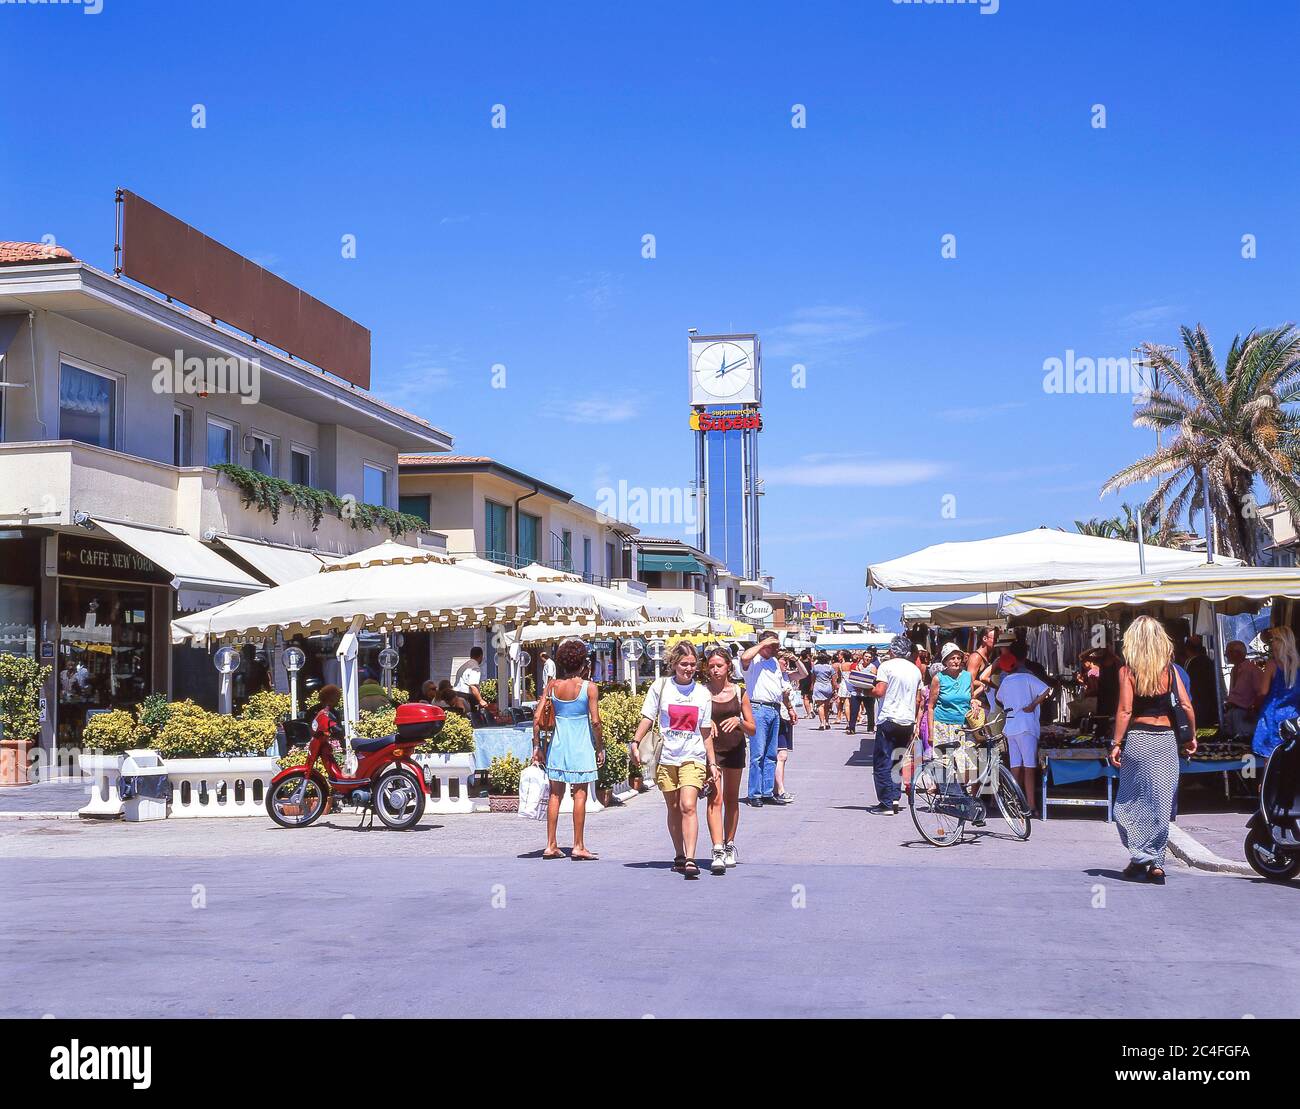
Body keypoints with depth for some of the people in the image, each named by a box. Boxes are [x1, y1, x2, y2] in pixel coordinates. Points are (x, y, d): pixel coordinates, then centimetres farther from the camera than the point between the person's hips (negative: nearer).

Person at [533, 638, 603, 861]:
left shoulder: (552, 686, 1)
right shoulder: (589, 687, -9)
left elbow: (537, 717, -1)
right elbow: (595, 721, -12)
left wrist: (537, 747, 7)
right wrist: (600, 748, -2)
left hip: (558, 743, 4)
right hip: (581, 744, -3)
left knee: (555, 794, 10)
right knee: (580, 795, 3)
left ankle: (551, 846, 14)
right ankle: (578, 847, 5)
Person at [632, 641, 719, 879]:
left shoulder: (703, 693, 6)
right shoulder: (660, 687, 1)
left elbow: (706, 733, 10)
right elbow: (647, 718, 4)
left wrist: (712, 763, 9)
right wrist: (636, 743, -10)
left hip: (693, 758, 0)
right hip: (666, 757, 1)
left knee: (688, 806, -16)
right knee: (673, 809, 9)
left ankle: (690, 859, -20)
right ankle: (679, 856, 23)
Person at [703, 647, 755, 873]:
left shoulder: (739, 692, 1)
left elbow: (752, 729, 2)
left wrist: (739, 721, -19)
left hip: (735, 749, 2)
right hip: (710, 750, -2)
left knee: (731, 799, 13)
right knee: (714, 798, -13)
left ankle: (729, 846, 28)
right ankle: (718, 851, -20)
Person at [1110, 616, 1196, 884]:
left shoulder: (1127, 670, -5)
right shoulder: (1169, 668, 2)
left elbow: (1125, 710, -11)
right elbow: (1187, 705, -1)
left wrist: (1116, 744, -7)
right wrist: (1192, 736, 10)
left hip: (1137, 738, -2)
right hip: (1165, 739, 2)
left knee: (1132, 801, 9)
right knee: (1160, 801, 7)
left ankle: (1139, 859, 6)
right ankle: (1156, 863, 7)